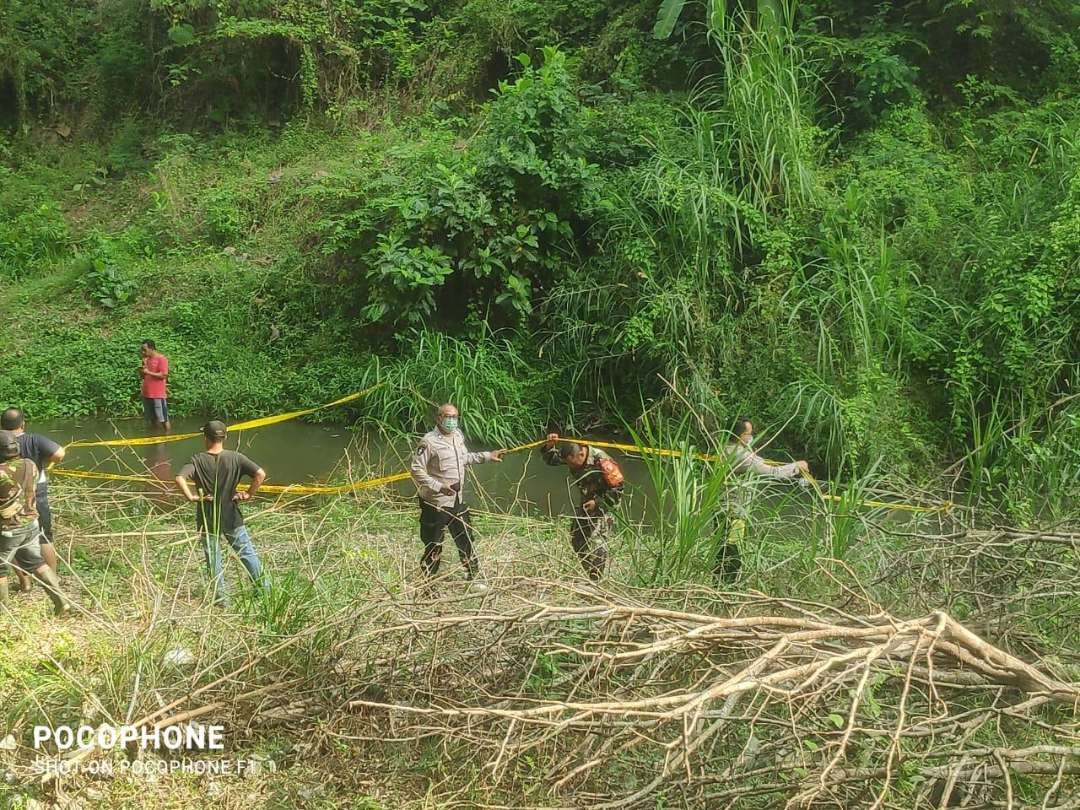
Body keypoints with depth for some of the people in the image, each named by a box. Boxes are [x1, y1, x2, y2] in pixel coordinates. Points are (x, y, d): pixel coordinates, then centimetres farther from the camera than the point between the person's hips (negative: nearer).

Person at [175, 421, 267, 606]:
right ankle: (263, 587, 21)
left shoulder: (197, 460, -10)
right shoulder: (235, 458, -8)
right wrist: (249, 494, -6)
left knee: (213, 560, 11)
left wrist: (191, 497, -15)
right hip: (232, 518, 1)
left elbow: (180, 478, -25)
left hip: (207, 520, -1)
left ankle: (221, 596, 16)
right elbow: (260, 474, -16)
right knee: (247, 553, 14)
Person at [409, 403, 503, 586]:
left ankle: (473, 579, 31)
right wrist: (438, 486, -25)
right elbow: (415, 470, -19)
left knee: (466, 541, 17)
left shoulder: (458, 435, 8)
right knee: (433, 547, 1)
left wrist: (487, 456, 23)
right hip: (436, 503, -8)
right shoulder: (429, 441, -17)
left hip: (458, 501, 8)